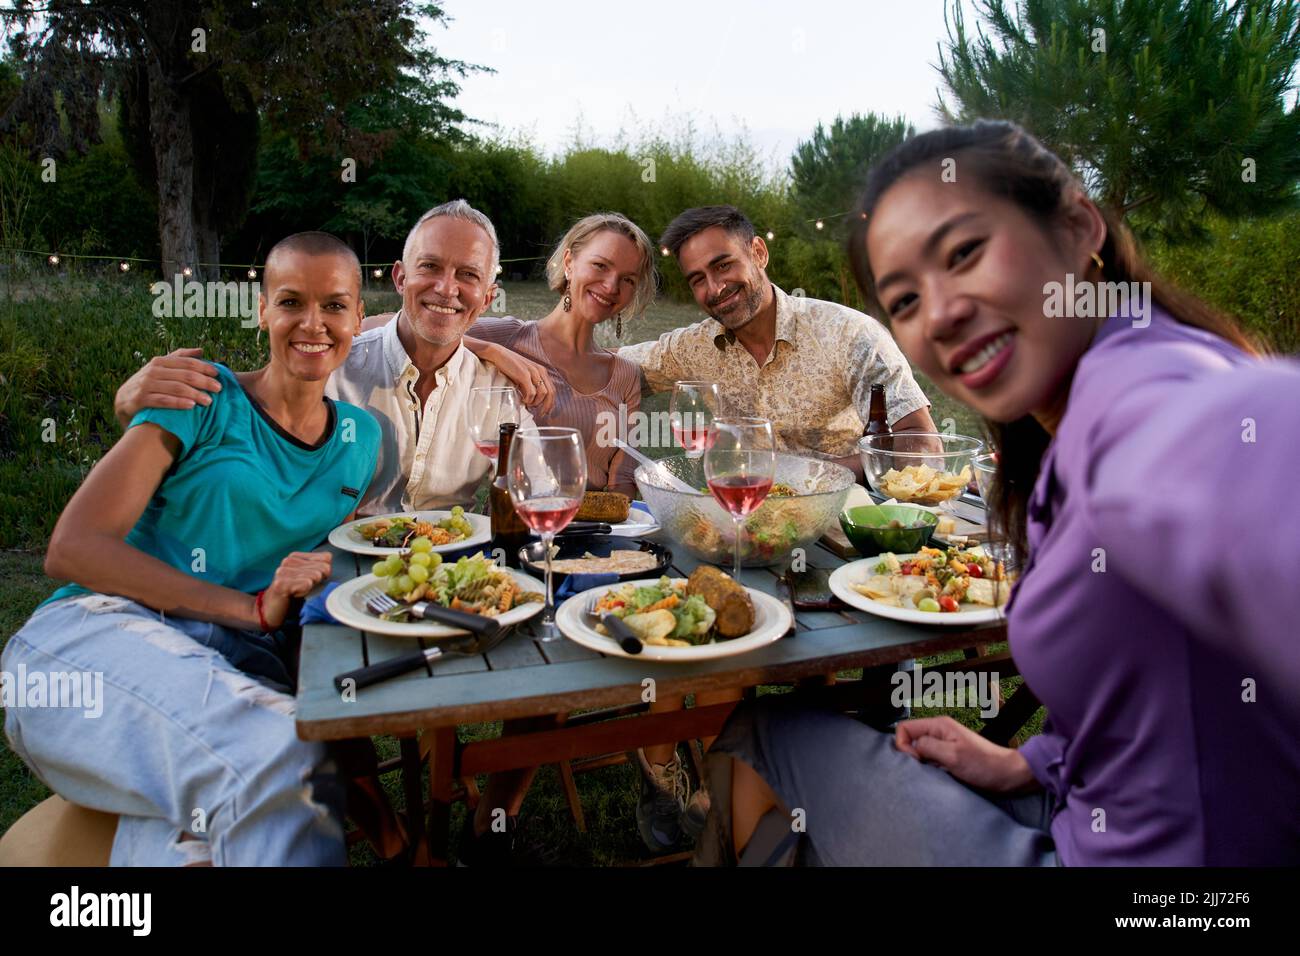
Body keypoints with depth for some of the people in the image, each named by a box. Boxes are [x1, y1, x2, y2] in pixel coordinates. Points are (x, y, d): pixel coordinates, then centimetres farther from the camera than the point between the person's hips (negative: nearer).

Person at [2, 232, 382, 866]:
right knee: (276, 754, -35)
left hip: (242, 667, 3)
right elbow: (71, 548, -5)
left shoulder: (360, 438, 17)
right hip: (97, 638, -3)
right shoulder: (205, 399, 4)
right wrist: (252, 607, -14)